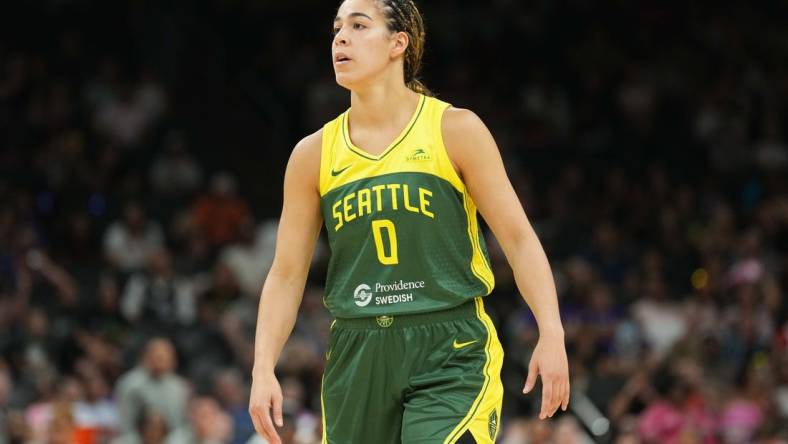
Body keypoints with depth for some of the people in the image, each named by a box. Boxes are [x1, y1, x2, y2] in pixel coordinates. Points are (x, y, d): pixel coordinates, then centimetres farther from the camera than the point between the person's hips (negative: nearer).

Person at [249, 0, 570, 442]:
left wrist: (551, 333, -12)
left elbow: (518, 238, -2)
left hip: (451, 355, -4)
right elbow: (287, 274, 10)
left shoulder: (456, 131, -1)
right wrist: (263, 368, -1)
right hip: (357, 357, 4)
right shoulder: (314, 154, 7)